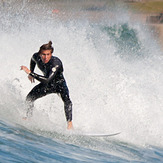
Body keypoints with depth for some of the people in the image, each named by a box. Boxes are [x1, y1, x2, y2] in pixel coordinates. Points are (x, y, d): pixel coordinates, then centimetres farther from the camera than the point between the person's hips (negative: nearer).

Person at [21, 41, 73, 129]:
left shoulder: (56, 63, -37)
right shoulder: (36, 57, -20)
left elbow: (47, 80, -46)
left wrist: (30, 73, -45)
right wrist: (31, 73, 13)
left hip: (59, 84, -5)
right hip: (47, 85, 5)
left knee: (67, 101, -31)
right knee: (29, 98, -8)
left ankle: (69, 123, -22)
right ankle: (28, 117, 11)